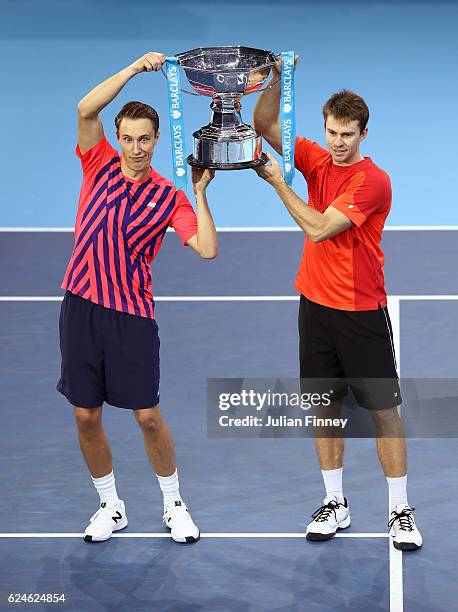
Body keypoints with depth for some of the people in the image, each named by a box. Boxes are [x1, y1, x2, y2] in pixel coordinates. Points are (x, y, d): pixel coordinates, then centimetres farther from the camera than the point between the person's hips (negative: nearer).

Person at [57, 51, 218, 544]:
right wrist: (135, 68, -14)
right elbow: (86, 109, -12)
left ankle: (173, 505, 20)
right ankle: (110, 506, 24)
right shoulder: (99, 164, 4)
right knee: (85, 416, 7)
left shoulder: (168, 196, 0)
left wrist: (200, 193, -9)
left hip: (131, 314, -2)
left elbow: (207, 248, -12)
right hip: (80, 305, 2)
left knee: (148, 416, 1)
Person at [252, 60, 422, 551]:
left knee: (384, 410, -1)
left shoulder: (373, 181, -13)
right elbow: (265, 124, 4)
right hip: (316, 304, 6)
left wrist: (277, 181, -14)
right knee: (325, 405, 9)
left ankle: (400, 511, 5)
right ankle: (335, 504, 19)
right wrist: (278, 79, -12)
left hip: (362, 312, -5)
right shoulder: (317, 161, 5)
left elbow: (319, 228, -19)